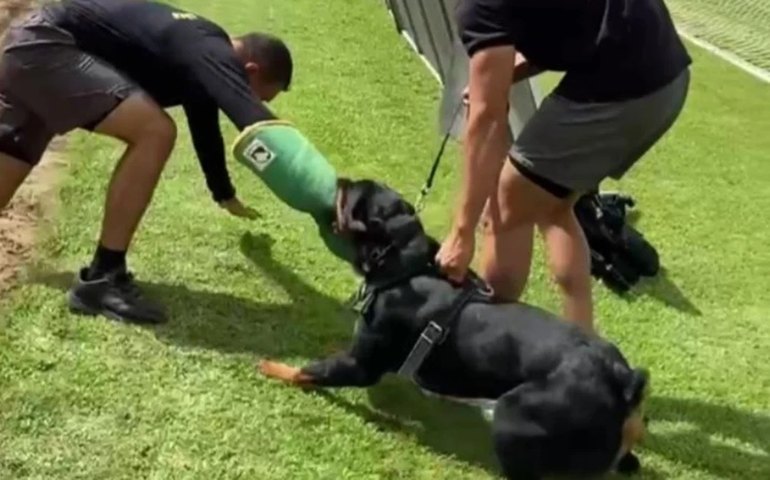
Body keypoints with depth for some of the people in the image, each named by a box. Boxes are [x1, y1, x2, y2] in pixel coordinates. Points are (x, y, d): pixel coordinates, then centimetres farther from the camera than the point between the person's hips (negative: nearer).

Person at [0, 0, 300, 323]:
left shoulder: (203, 53, 13)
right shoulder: (212, 54, -18)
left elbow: (205, 126, 32)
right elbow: (257, 123, -37)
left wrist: (225, 196, 47)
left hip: (30, 47, 11)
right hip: (44, 46, -11)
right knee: (154, 130, -23)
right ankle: (100, 280, -17)